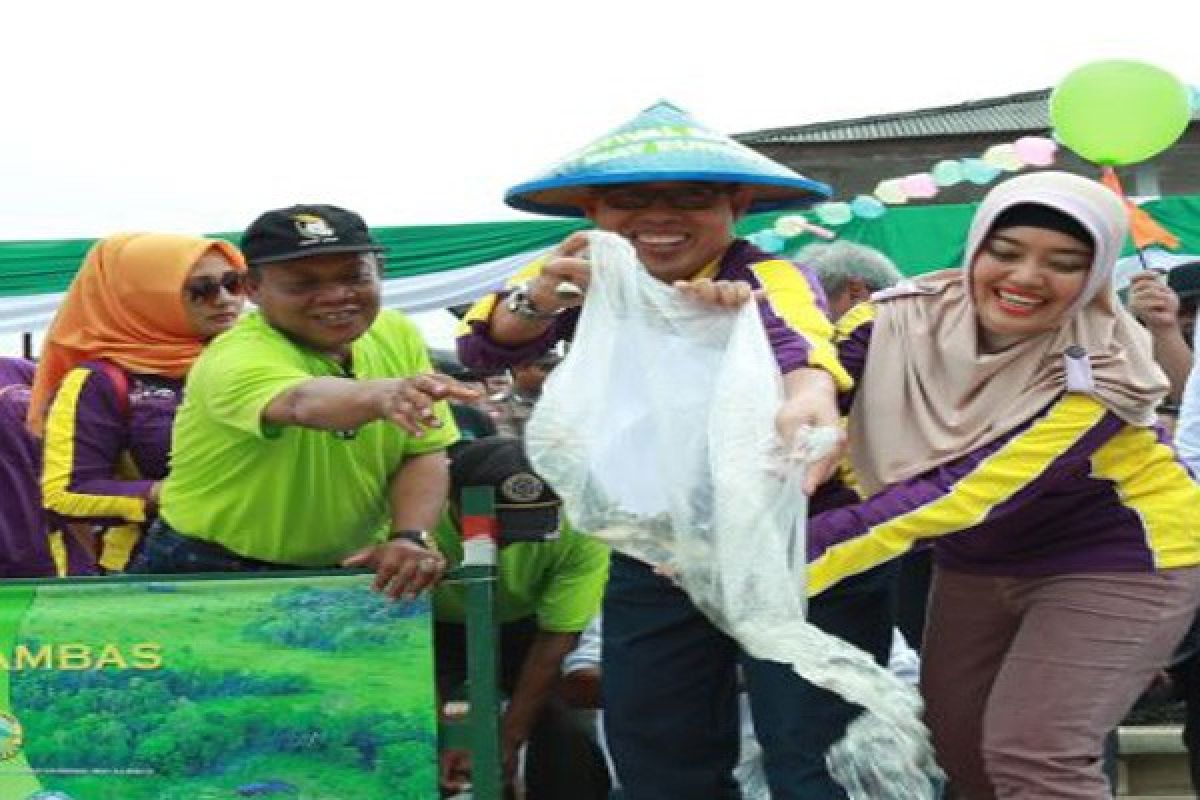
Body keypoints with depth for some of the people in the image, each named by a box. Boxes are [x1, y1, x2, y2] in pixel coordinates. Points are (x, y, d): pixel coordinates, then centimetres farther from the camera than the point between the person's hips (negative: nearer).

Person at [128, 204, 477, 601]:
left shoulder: (398, 335, -2)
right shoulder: (236, 359, -21)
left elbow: (425, 453, -2)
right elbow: (303, 402, -43)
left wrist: (411, 536, -21)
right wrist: (383, 394, -63)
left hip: (350, 569, 4)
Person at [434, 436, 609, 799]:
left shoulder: (581, 536, -31)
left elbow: (555, 641, -22)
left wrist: (507, 742, -22)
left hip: (525, 623, 1)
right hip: (436, 627, -1)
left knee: (572, 730, -19)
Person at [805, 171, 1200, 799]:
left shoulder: (1096, 371, -25)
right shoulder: (915, 315, -12)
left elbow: (964, 494, -32)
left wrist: (801, 555, -39)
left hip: (1116, 564, -5)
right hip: (977, 566, 6)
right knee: (956, 743, 6)